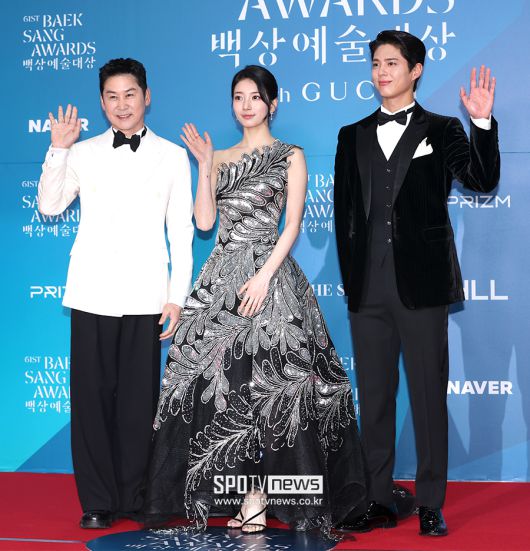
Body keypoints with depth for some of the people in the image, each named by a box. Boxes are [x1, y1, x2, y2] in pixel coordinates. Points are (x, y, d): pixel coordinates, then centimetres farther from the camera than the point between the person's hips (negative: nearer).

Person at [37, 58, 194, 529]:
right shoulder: (83, 153, 11)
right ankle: (98, 501, 10)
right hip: (93, 292, 1)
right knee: (91, 396, 0)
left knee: (139, 399, 0)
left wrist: (177, 296, 2)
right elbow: (50, 206, 6)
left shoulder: (172, 156, 9)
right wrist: (58, 149, -3)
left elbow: (181, 232, 7)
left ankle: (133, 497, 13)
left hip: (145, 295, -1)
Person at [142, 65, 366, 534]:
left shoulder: (290, 156, 4)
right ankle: (249, 496, 5)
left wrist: (264, 275, -15)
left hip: (267, 274, -4)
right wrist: (204, 166, 1)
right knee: (215, 379, -2)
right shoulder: (221, 158, 16)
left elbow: (292, 225, -4)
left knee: (261, 383, -7)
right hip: (221, 277, 4)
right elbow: (204, 221, 7)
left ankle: (256, 498, -1)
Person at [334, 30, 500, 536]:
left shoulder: (442, 130, 4)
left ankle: (431, 505, 12)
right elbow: (343, 210, 13)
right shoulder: (352, 136, 13)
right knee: (373, 397, 9)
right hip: (368, 290, 3)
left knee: (429, 396, 2)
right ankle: (379, 501, 19)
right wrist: (350, 275, 7)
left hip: (422, 285, -3)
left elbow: (482, 181, -9)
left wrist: (483, 123, -20)